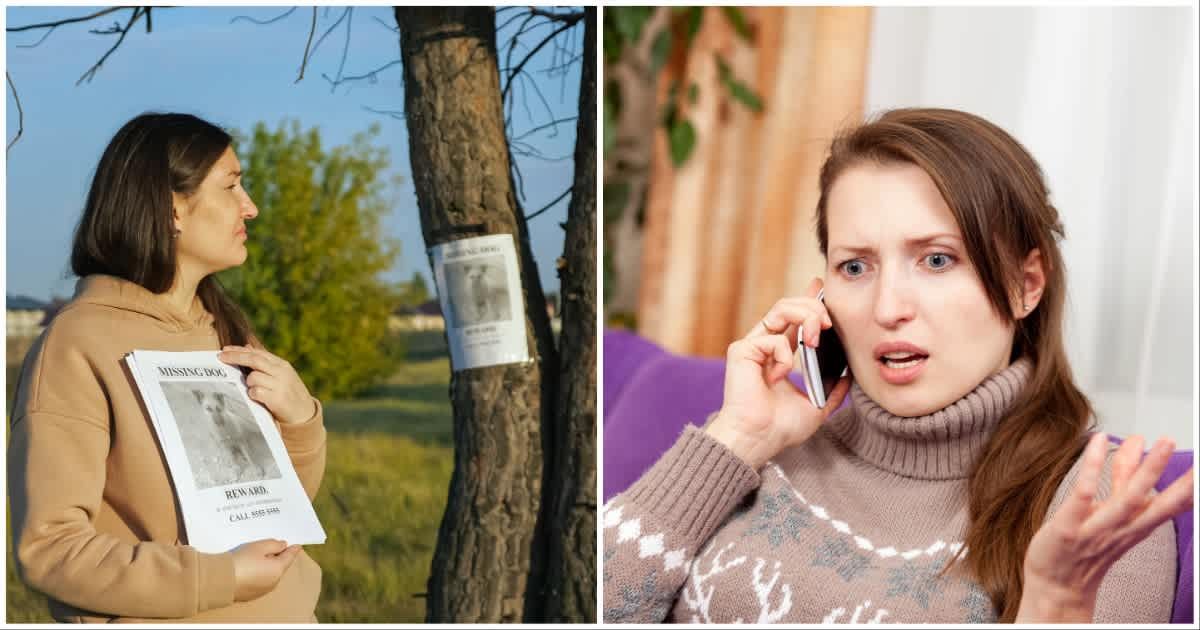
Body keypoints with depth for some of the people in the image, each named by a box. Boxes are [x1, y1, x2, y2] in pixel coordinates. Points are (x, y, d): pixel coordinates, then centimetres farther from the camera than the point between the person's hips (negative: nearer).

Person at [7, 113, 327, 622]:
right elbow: (49, 547, -19)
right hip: (163, 617, -6)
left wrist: (298, 417, -9)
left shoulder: (226, 329, 4)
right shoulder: (75, 344, -15)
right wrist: (221, 577, -23)